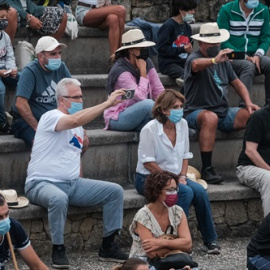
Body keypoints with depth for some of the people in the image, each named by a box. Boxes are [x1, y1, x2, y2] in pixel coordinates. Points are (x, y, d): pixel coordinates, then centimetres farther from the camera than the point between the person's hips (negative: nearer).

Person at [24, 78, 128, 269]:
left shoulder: (78, 128, 17)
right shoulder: (51, 117, -11)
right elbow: (75, 120, -33)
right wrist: (108, 103, -32)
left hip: (73, 184, 8)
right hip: (43, 183, -8)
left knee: (115, 191, -5)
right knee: (59, 198, -42)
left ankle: (108, 246, -2)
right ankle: (58, 249, -23)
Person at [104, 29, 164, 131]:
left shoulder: (147, 63, 3)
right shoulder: (120, 71, -19)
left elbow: (159, 91, 2)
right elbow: (141, 97, -27)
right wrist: (143, 71, -20)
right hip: (117, 119, -6)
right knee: (148, 103, -33)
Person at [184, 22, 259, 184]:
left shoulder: (223, 60, 17)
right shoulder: (195, 57, -7)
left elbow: (237, 83, 22)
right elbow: (196, 65, -32)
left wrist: (248, 102, 3)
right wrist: (214, 60, -53)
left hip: (224, 112, 6)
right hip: (197, 112, -6)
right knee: (210, 118, -41)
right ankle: (207, 169, -38)